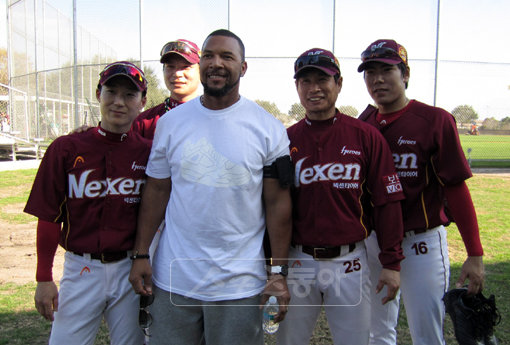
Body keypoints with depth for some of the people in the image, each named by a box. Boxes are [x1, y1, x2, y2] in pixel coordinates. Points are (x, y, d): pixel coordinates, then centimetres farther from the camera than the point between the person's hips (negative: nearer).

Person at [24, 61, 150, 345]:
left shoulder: (148, 152, -3)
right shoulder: (66, 148, -3)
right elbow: (49, 218, -1)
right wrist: (44, 279, -1)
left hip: (130, 270, 1)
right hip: (81, 268, 0)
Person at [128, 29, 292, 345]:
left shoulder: (268, 128, -4)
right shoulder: (171, 121, 2)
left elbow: (278, 201, -4)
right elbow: (157, 190, 5)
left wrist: (279, 272, -7)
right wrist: (141, 254, 2)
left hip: (239, 283, -2)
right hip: (173, 278, 2)